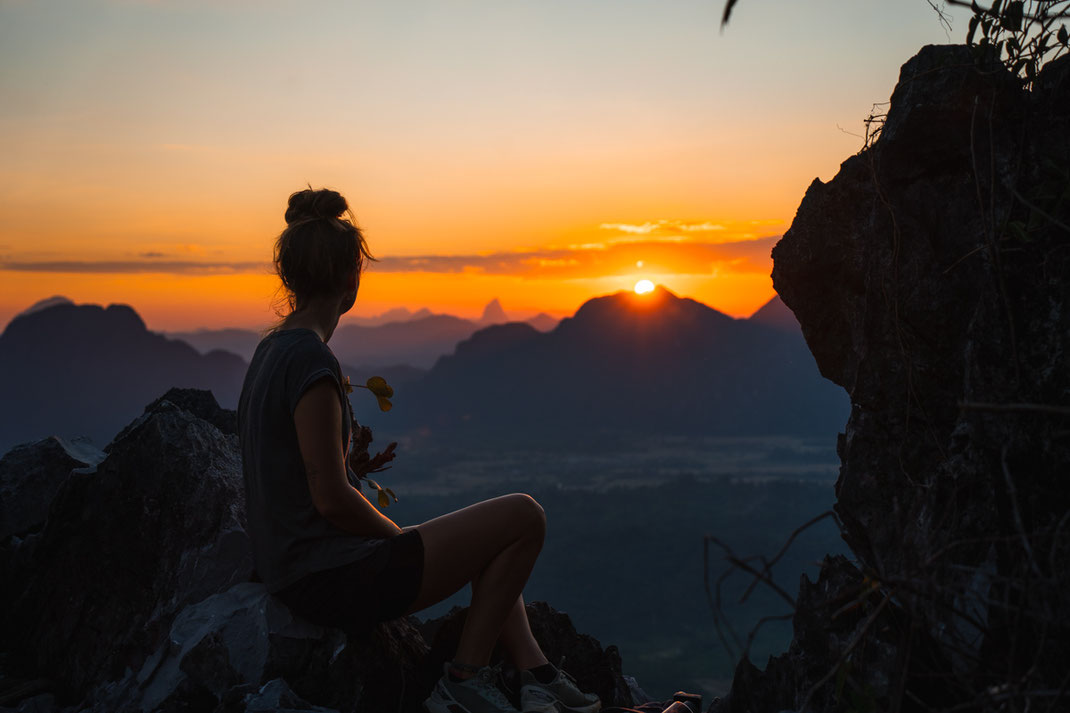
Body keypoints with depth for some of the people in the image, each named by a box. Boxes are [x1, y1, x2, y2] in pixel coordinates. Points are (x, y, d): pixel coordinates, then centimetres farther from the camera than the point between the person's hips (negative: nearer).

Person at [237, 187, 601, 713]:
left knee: (495, 538, 23)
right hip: (333, 581, -10)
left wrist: (391, 533, 11)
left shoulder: (270, 351, 11)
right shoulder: (312, 360, -19)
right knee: (524, 516, -8)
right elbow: (331, 497, -21)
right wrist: (400, 537, -4)